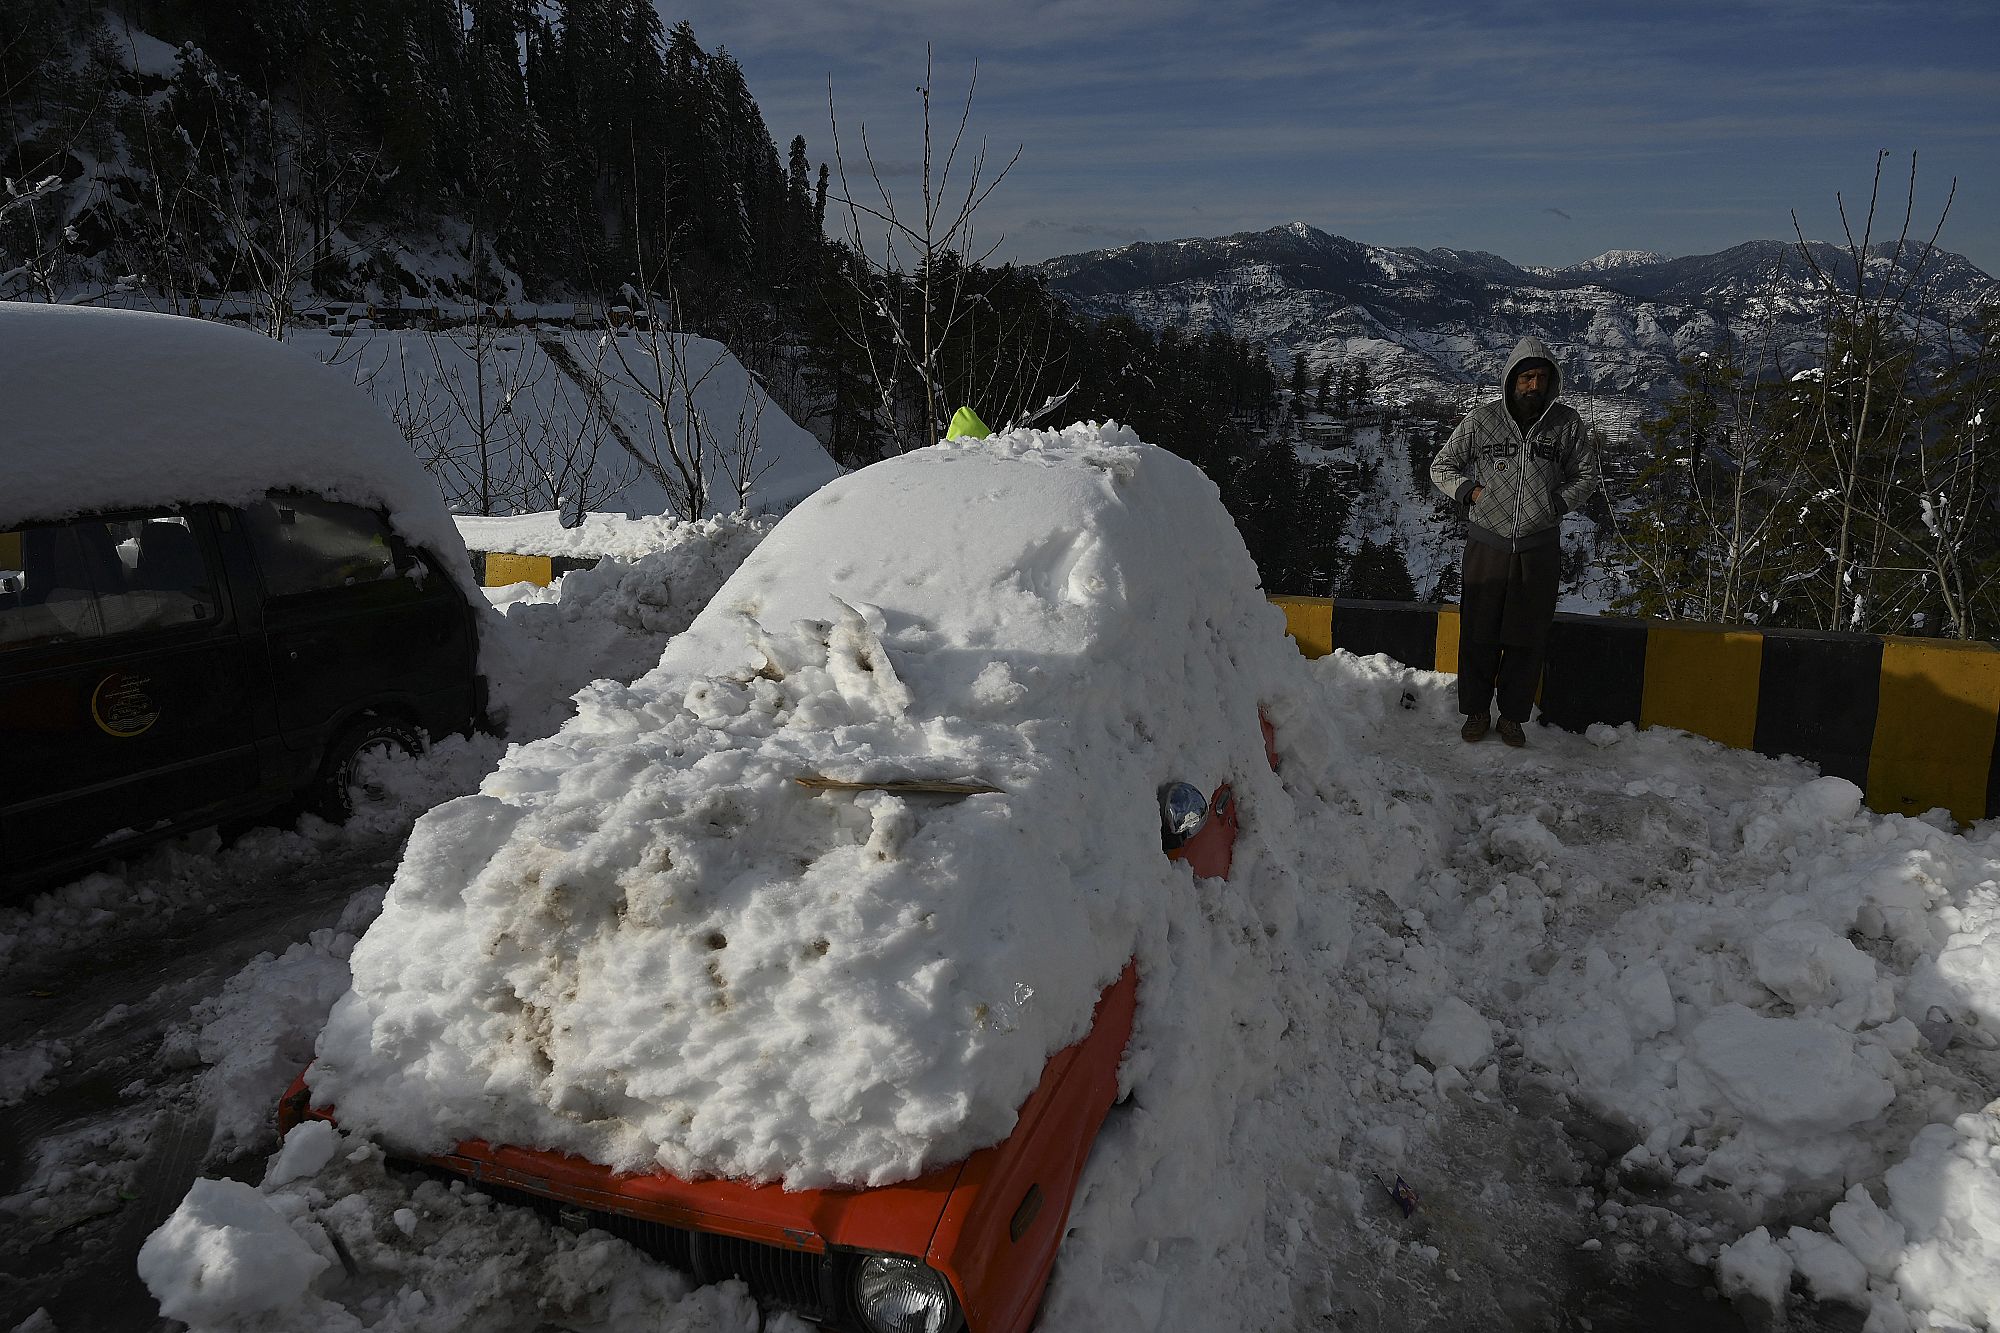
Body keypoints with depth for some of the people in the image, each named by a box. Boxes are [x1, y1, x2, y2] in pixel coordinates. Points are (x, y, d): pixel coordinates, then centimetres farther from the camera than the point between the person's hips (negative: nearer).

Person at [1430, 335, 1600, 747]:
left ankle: (1513, 715, 22)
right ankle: (1476, 710, 22)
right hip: (1487, 543, -1)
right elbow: (1442, 466, 9)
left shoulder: (1567, 423, 2)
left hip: (1539, 547, 1)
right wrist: (1470, 491, -6)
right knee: (1479, 634, 6)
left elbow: (1587, 475, 13)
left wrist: (1555, 503, -2)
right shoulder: (1482, 419, -1)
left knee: (1528, 638, 7)